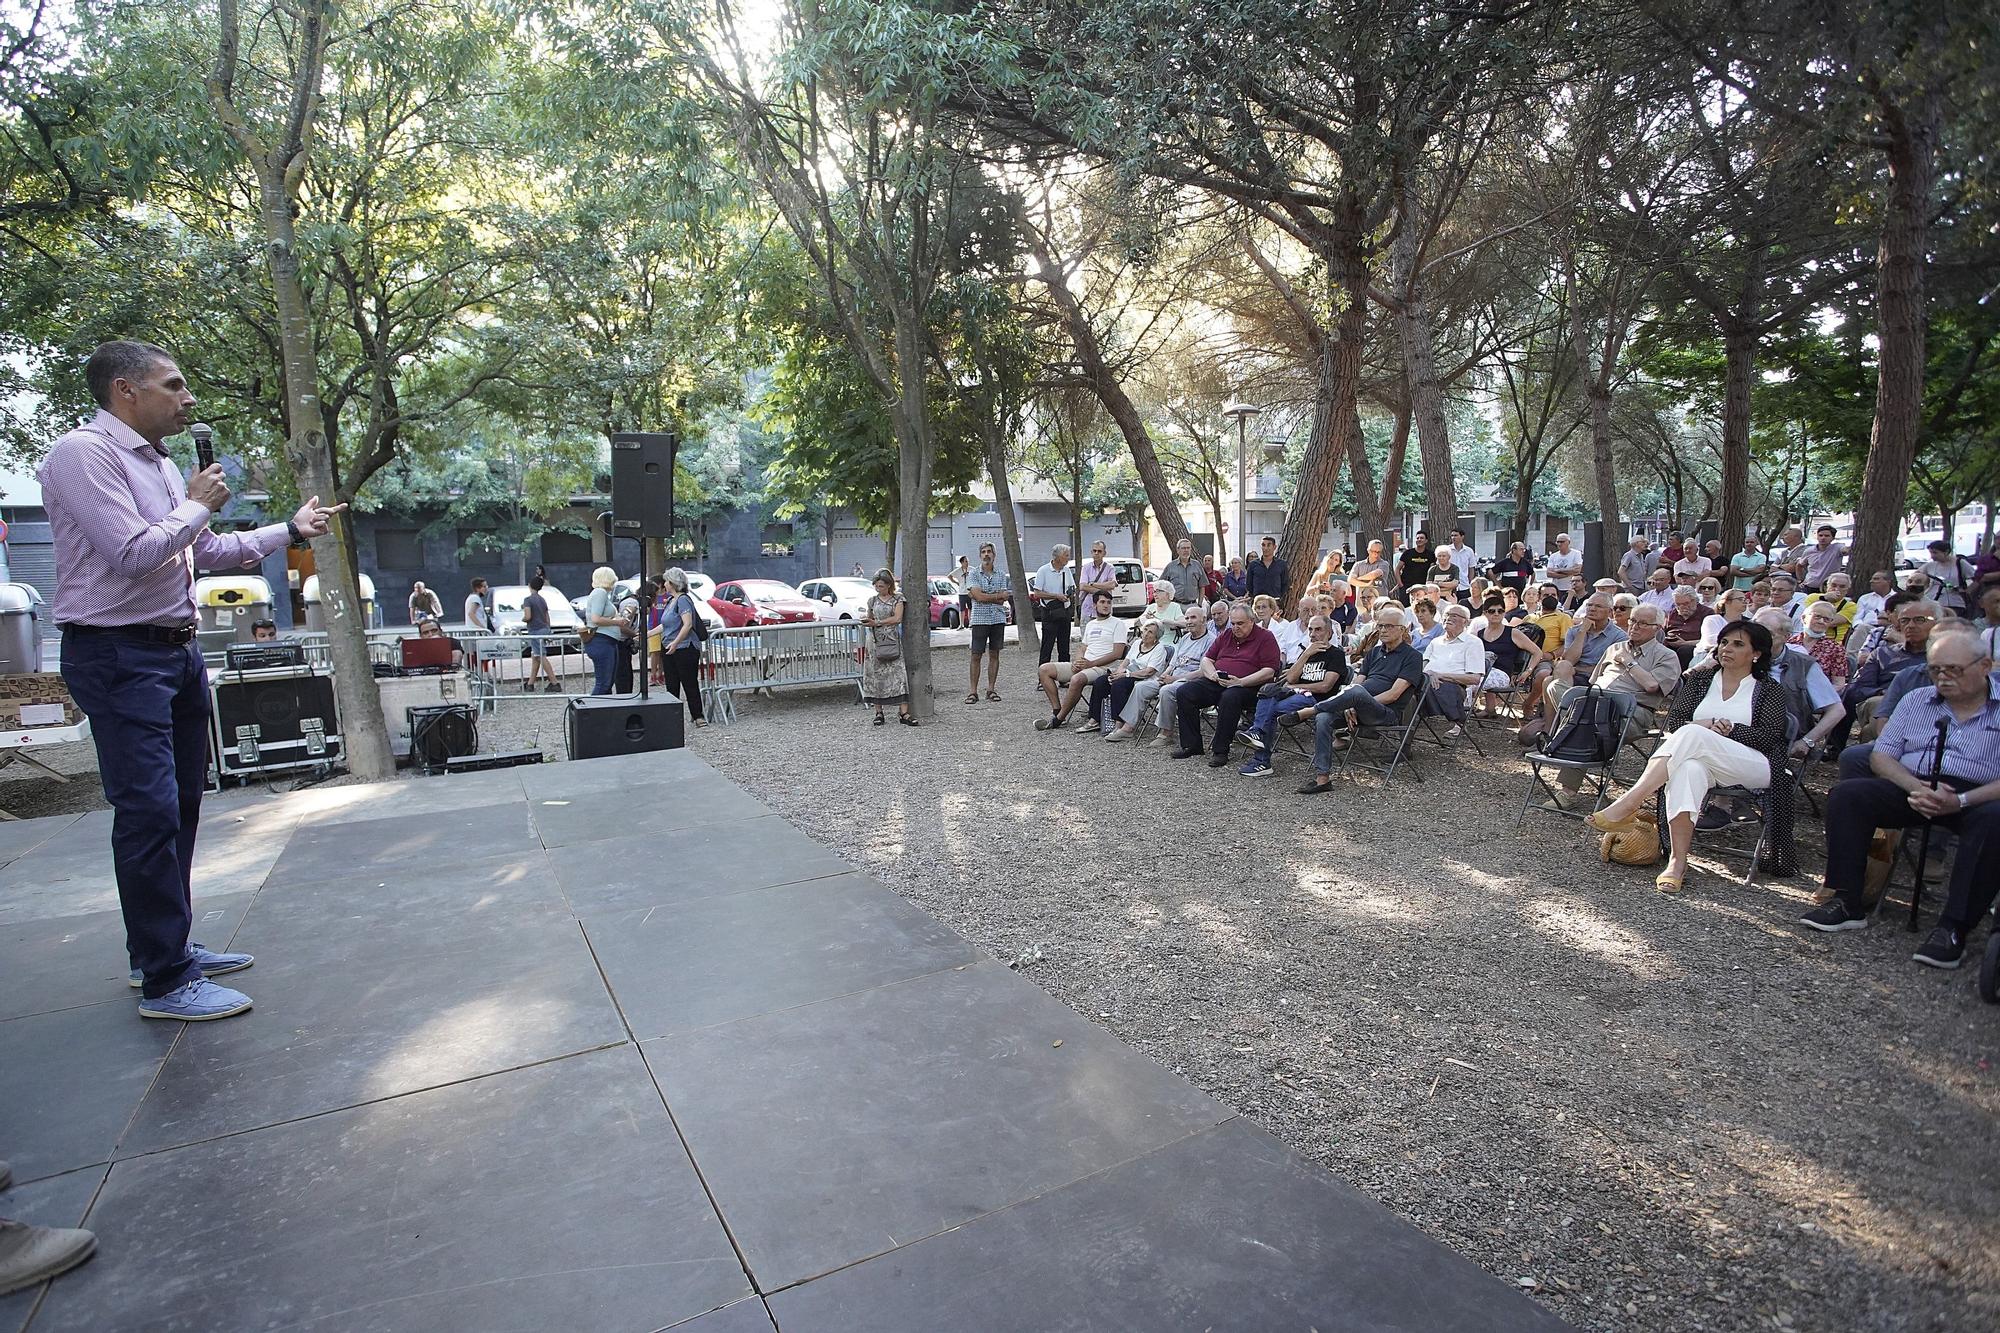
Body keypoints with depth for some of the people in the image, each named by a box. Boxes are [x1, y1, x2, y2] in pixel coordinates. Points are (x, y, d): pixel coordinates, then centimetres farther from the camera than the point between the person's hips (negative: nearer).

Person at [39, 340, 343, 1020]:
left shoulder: (160, 464, 15)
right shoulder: (82, 453, -12)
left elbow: (213, 550, 24)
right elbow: (135, 553, -21)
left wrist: (293, 529, 23)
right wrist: (199, 505, -8)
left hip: (178, 651, 9)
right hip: (118, 657, -9)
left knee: (180, 805, 14)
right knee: (150, 812, -9)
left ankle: (165, 948, 27)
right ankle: (164, 983, -2)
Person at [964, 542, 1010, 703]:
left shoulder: (1001, 575, 9)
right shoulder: (973, 574, 1)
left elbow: (1002, 601, -2)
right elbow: (979, 596, -13)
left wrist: (981, 595, -9)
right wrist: (999, 595, -5)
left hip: (998, 619, 3)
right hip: (979, 619, -3)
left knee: (994, 654, 6)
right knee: (976, 655, -2)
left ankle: (991, 690, 12)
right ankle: (973, 691, 1)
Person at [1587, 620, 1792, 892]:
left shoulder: (1769, 690, 12)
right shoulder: (1700, 678, 19)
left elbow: (1769, 735, -2)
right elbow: (1673, 722, 9)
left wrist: (1729, 729, -14)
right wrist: (1707, 726, -10)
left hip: (1754, 766, -2)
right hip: (1701, 758, 2)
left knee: (1691, 734, -34)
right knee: (1688, 769, -39)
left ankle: (1625, 807, -47)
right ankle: (1678, 862, -45)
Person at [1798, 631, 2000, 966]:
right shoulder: (1917, 700, 17)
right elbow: (1881, 755, 10)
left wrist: (1960, 801, -23)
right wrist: (1915, 787, -10)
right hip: (1912, 791, 4)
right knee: (1845, 794, -21)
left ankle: (1953, 928, -33)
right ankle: (1848, 904, -20)